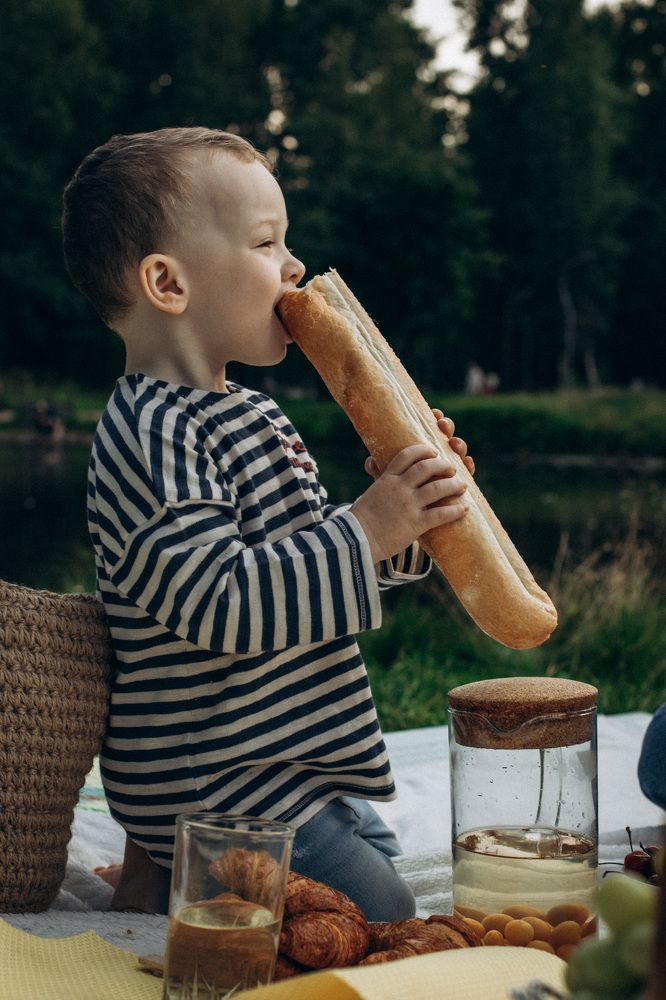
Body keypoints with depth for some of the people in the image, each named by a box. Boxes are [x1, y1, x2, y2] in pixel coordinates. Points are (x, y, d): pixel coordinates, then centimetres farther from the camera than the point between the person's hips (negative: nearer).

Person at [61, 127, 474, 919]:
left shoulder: (250, 415, 11)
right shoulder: (153, 435, -21)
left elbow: (306, 568, 19)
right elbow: (221, 603, -29)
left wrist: (400, 510, 2)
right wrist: (368, 528, -28)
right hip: (222, 788, -10)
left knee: (382, 862, 24)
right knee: (386, 929, -7)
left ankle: (163, 866, 21)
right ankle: (158, 877, 3)